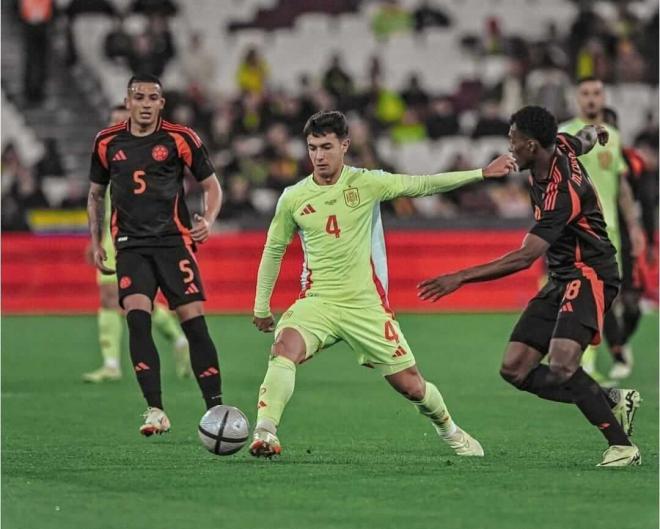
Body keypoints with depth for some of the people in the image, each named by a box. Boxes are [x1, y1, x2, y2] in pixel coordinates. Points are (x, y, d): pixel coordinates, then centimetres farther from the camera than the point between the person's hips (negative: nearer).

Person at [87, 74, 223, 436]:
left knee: (194, 323, -9)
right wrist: (96, 243, 14)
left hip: (174, 241, -2)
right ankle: (155, 411, -15)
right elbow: (96, 193, 22)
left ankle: (216, 411, -2)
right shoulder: (107, 142, 9)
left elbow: (211, 185, 8)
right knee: (137, 318, -18)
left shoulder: (180, 138, 1)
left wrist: (208, 220, -10)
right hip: (131, 246, 2)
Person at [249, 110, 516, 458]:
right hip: (318, 301, 0)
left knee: (411, 386, 5)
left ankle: (448, 430, 35)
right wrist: (261, 306, 17)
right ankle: (264, 434, -34)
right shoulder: (293, 199, 0)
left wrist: (483, 173, -1)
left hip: (366, 305, 0)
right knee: (285, 348, -31)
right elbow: (273, 250, 13)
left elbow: (423, 185, 2)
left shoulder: (366, 183, -4)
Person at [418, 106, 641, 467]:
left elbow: (524, 258, -32)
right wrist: (593, 134, 49)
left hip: (588, 276, -10)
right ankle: (613, 402, 12)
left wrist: (461, 278, -33)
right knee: (514, 369, 0)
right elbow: (585, 138, 25)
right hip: (560, 280, 10)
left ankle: (622, 446, -17)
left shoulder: (563, 192, -27)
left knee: (561, 366, -30)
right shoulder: (558, 146, -1)